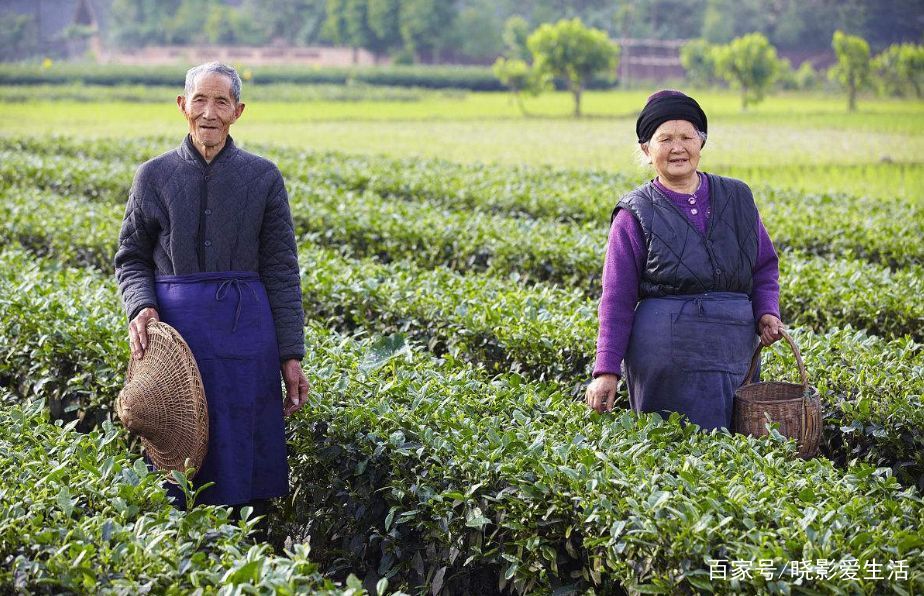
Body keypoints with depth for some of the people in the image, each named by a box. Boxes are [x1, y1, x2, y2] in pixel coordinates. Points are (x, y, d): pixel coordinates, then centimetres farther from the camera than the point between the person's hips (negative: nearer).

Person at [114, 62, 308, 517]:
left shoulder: (263, 177, 5)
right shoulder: (154, 176, 6)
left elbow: (281, 272, 4)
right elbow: (131, 258, 11)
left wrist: (291, 356, 0)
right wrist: (140, 307, -11)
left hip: (246, 328, 0)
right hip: (175, 329, 0)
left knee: (245, 459, 2)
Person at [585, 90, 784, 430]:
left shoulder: (737, 198, 12)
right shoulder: (636, 214, 1)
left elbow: (765, 267, 20)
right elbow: (618, 299, 0)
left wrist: (766, 312, 0)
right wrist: (606, 371, -7)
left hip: (735, 352, 4)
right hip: (664, 359, -4)